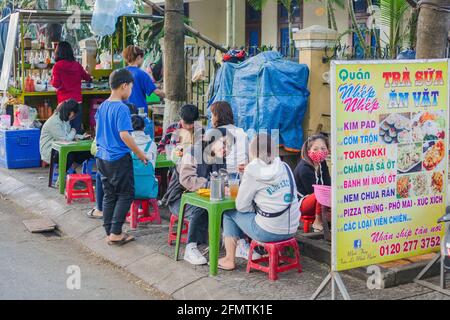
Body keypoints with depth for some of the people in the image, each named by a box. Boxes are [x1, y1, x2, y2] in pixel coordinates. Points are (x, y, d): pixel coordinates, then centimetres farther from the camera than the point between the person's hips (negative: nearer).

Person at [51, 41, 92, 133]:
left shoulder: (57, 66, -6)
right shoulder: (77, 65, 6)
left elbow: (56, 84, -10)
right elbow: (86, 77, 24)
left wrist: (52, 80, 12)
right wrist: (90, 78, 47)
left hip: (64, 101, -3)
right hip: (77, 100, 3)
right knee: (77, 128, 7)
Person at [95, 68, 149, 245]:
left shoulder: (102, 106, 8)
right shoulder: (122, 108, -17)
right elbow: (124, 135, -23)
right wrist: (140, 153, -15)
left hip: (102, 157, 8)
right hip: (119, 159, -8)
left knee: (109, 195, 12)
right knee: (126, 194, 3)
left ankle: (109, 233, 16)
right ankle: (116, 232, 0)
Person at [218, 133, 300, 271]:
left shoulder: (252, 173, -9)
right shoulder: (285, 167, 6)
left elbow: (241, 206, -3)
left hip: (269, 233, -6)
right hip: (291, 230, 6)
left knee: (229, 213, 15)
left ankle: (229, 260, 20)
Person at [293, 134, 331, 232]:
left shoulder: (322, 163, 3)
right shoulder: (304, 169, -22)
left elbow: (328, 185, -3)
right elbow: (313, 191, -22)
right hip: (300, 203, -8)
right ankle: (318, 222, -20)